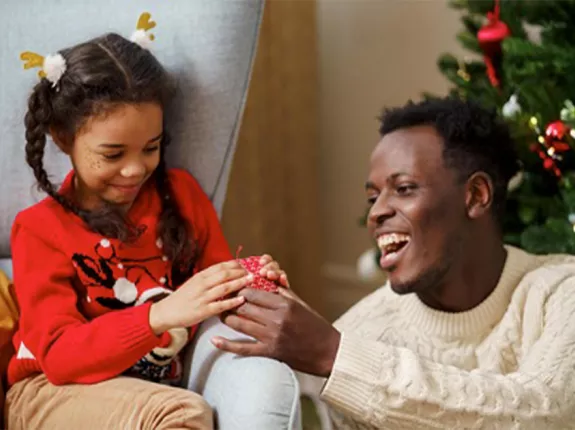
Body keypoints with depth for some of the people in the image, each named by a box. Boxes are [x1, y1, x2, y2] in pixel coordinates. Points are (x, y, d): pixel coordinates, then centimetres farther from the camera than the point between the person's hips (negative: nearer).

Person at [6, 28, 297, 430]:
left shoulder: (181, 193, 3)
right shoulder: (40, 228, -8)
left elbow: (219, 299, 10)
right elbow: (59, 356, -17)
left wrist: (250, 287, -15)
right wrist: (161, 315, -32)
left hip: (158, 388, 4)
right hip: (57, 392, -4)